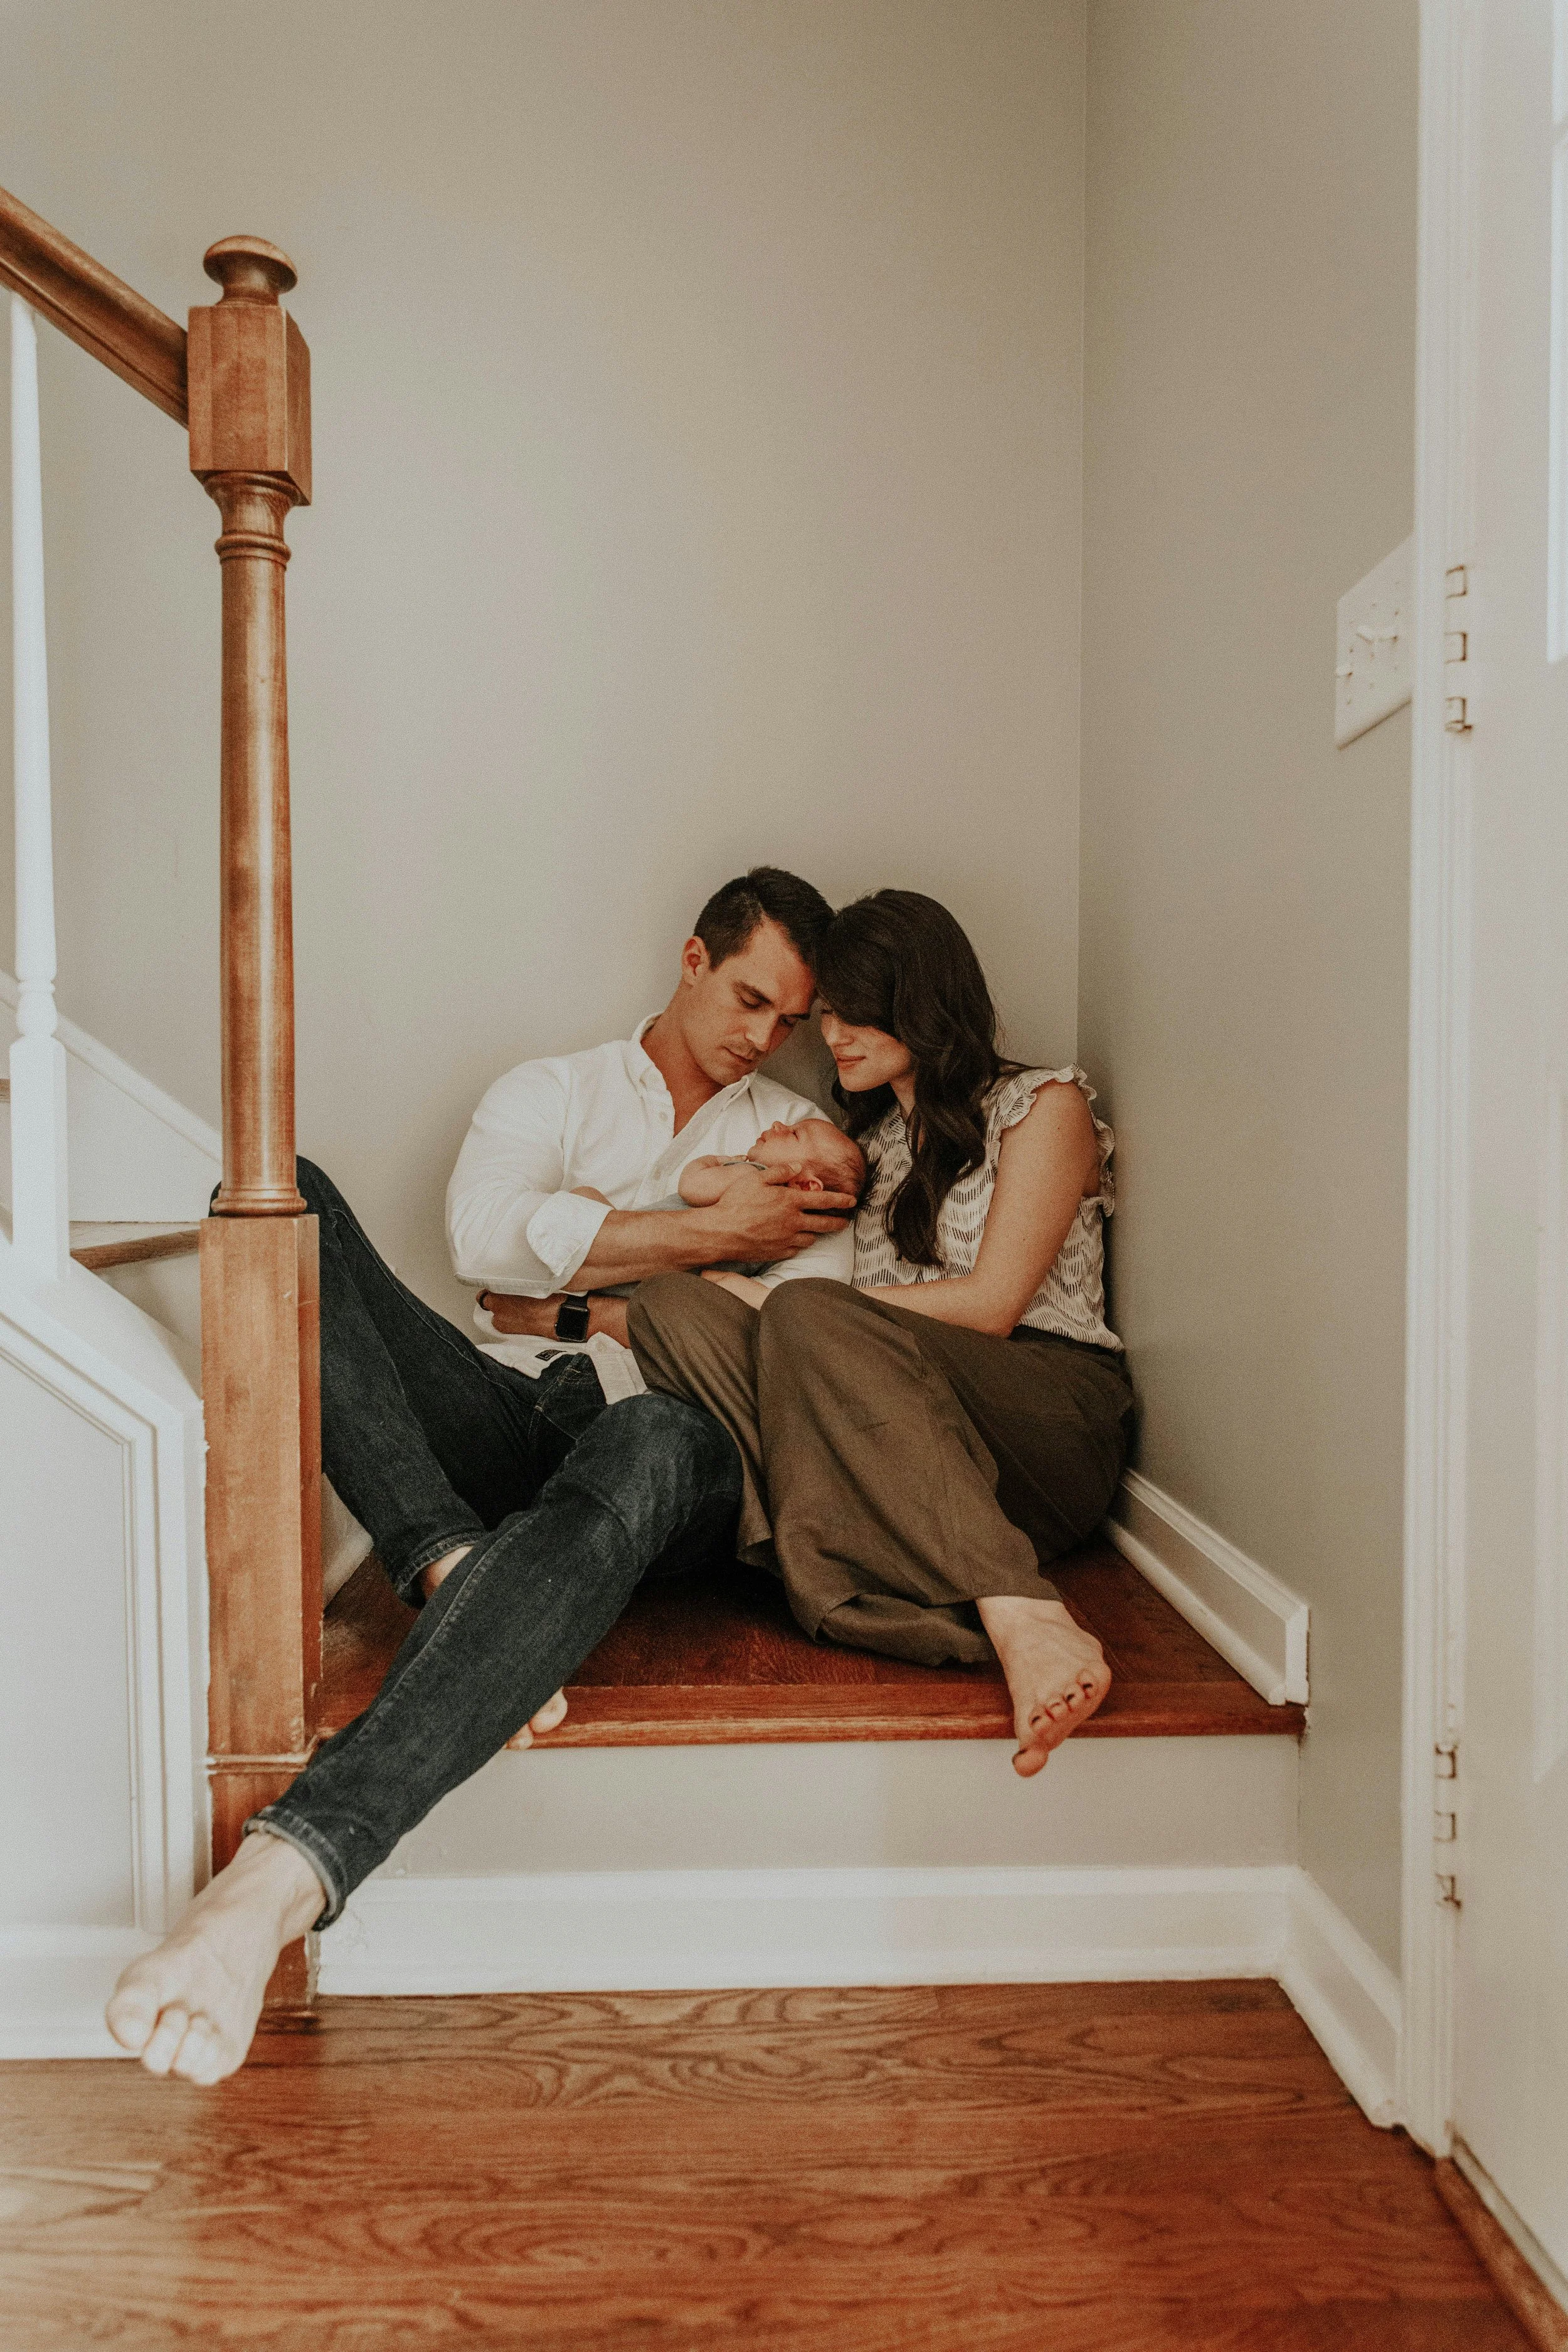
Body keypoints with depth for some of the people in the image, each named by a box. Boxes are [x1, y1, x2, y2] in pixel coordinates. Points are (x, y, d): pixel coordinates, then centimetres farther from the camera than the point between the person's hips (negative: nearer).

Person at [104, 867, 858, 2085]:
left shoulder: (803, 1143, 24)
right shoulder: (551, 1091, 23)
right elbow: (490, 1234, -1)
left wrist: (587, 1303, 0)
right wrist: (711, 1231, -2)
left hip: (685, 1435, -1)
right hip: (521, 1424, 2)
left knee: (647, 1450, -42)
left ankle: (289, 1866, -51)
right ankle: (457, 1570, -36)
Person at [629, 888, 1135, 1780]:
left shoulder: (1044, 1104, 8)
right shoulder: (866, 1139, 27)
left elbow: (990, 1304, -5)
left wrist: (786, 1305, -6)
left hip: (1054, 1426, -5)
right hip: (908, 1446, 5)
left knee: (805, 1318, -31)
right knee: (672, 1304, -18)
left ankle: (1021, 1617, -43)